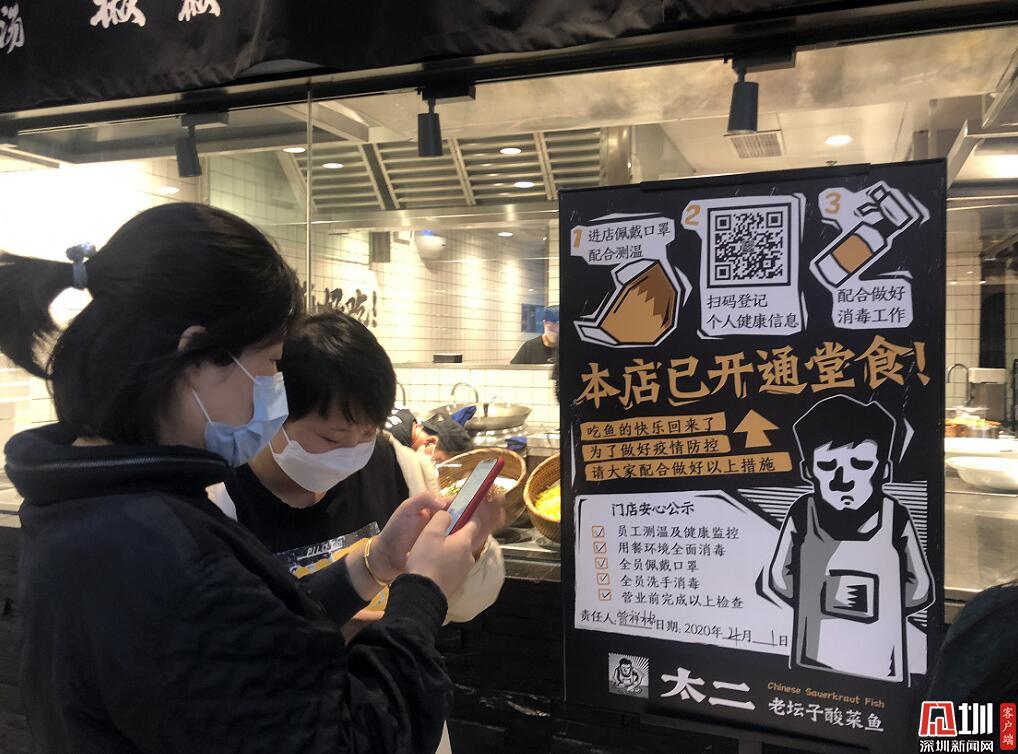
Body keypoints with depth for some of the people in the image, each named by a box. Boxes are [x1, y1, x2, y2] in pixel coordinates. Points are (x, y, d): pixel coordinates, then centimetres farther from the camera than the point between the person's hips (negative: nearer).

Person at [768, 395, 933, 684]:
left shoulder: (895, 517, -9)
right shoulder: (803, 514, -9)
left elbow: (920, 588, 2)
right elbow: (780, 576, 1)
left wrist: (879, 602, -11)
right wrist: (821, 596, -13)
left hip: (880, 662, 0)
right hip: (816, 658, 0)